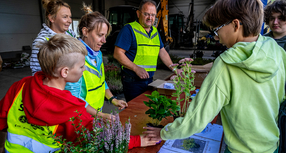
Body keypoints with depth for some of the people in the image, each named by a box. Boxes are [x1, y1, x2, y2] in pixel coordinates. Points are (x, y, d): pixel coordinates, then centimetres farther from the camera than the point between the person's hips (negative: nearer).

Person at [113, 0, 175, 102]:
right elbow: (117, 53, -16)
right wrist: (136, 68, -23)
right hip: (133, 81, -7)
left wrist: (174, 69, 11)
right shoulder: (129, 29, -10)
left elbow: (162, 52, 20)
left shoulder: (155, 31, 14)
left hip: (149, 79, 7)